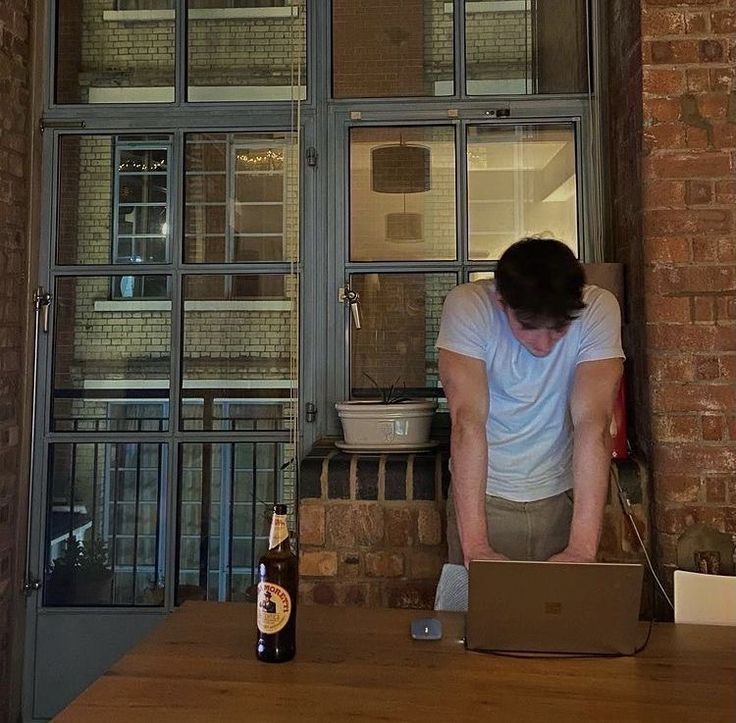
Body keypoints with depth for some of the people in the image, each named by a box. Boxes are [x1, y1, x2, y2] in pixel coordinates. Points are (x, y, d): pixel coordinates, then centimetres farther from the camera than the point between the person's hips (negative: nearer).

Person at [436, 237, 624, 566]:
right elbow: (467, 420, -28)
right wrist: (475, 544, -33)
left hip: (562, 495, 1)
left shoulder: (598, 309, -19)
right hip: (482, 493, -1)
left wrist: (582, 547, -32)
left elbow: (593, 424, -26)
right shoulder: (467, 305, -22)